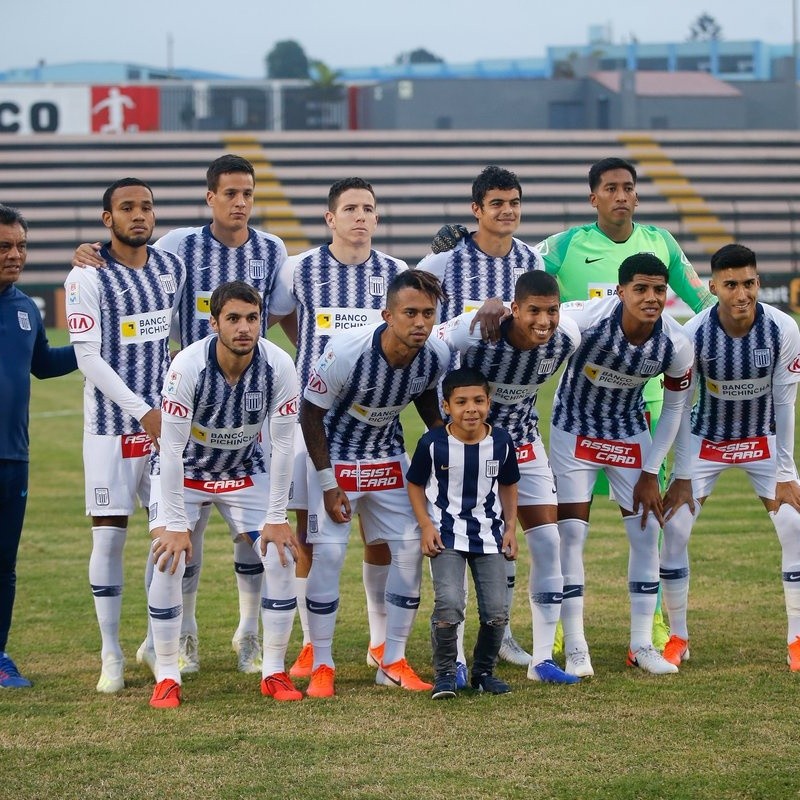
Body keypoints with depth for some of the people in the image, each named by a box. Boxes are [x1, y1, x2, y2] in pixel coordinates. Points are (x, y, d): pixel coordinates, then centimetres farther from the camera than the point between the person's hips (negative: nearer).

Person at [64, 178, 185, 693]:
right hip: (112, 423, -5)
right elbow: (89, 359, -14)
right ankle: (112, 655, 4)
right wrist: (143, 412, -17)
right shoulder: (89, 278, -9)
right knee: (109, 535, -4)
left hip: (166, 417, 5)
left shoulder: (172, 268, 7)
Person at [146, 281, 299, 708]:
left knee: (281, 557, -11)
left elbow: (282, 444, -16)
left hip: (246, 471, 2)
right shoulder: (189, 365, -30)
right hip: (184, 470, -2)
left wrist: (276, 518, -15)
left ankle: (274, 672, 3)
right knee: (169, 559, -19)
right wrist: (176, 524, -26)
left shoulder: (278, 365, -24)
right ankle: (167, 677, -6)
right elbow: (172, 447, -26)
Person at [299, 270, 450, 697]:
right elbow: (311, 413, -18)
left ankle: (393, 662, 10)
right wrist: (328, 484, -17)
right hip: (336, 455, -5)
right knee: (328, 553, -12)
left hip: (389, 458, 5)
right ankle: (321, 666, 0)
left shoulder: (436, 357, -17)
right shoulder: (346, 352, -31)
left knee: (410, 549, -1)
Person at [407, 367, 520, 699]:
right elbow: (415, 485, 1)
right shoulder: (433, 444, -12)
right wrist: (427, 526, -8)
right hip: (446, 536, -3)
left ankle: (484, 671, 21)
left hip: (490, 536, 3)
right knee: (449, 605, -19)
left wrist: (510, 528, 6)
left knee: (497, 611, -1)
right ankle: (444, 674, -1)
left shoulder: (501, 442, -5)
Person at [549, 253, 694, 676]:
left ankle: (642, 645, 11)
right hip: (574, 430, -3)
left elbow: (673, 409, -4)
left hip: (630, 434, 3)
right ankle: (575, 648, 0)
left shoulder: (676, 345, -20)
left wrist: (650, 473, -4)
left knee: (646, 533, 0)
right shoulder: (589, 319, -31)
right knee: (571, 533, -7)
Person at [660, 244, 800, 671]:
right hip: (706, 440, 0)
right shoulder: (694, 334, -24)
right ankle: (677, 638, 5)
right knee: (673, 528, -10)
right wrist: (682, 475, -14)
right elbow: (680, 406, -14)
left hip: (764, 440, 0)